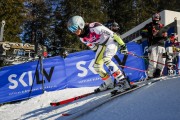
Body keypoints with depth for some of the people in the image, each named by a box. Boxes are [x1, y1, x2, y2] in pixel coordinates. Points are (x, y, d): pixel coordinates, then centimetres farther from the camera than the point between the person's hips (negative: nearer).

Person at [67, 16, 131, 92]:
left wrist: (122, 45, -23)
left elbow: (112, 34, -27)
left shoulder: (94, 27, -32)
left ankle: (123, 81, -29)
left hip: (111, 41, -8)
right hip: (102, 45, 8)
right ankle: (109, 84, 22)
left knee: (106, 59, -30)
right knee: (96, 66, 3)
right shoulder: (82, 37, -8)